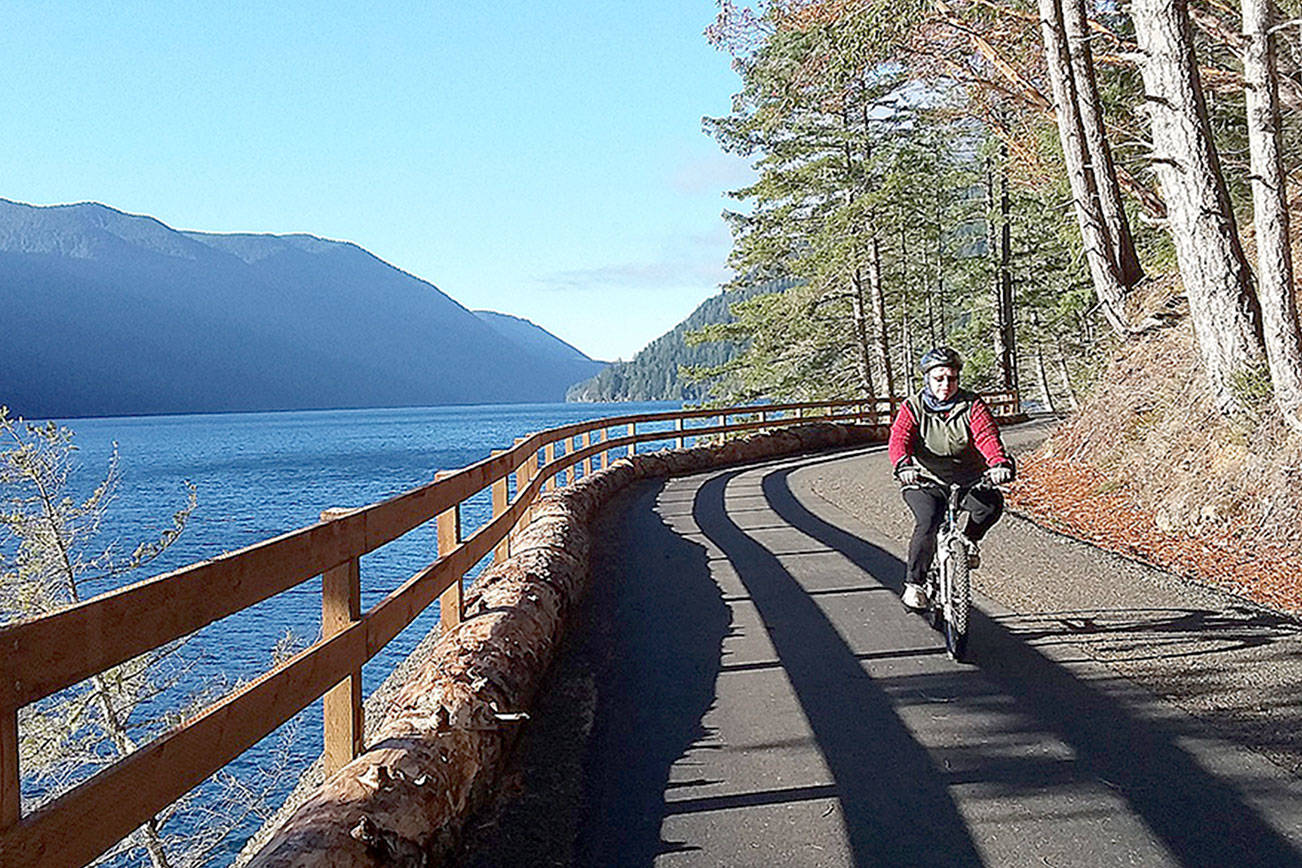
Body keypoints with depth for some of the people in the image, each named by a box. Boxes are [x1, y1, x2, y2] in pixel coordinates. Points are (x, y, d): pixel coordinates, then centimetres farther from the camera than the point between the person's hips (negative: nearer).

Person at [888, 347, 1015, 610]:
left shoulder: (972, 406, -2)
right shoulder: (912, 408, -4)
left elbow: (987, 436, -19)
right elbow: (899, 440, -20)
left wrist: (1000, 462, -40)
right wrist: (903, 465, -43)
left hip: (967, 480, 2)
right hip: (925, 482, -1)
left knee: (991, 503, -28)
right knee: (928, 522, -29)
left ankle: (968, 541, 4)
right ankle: (914, 583, -10)